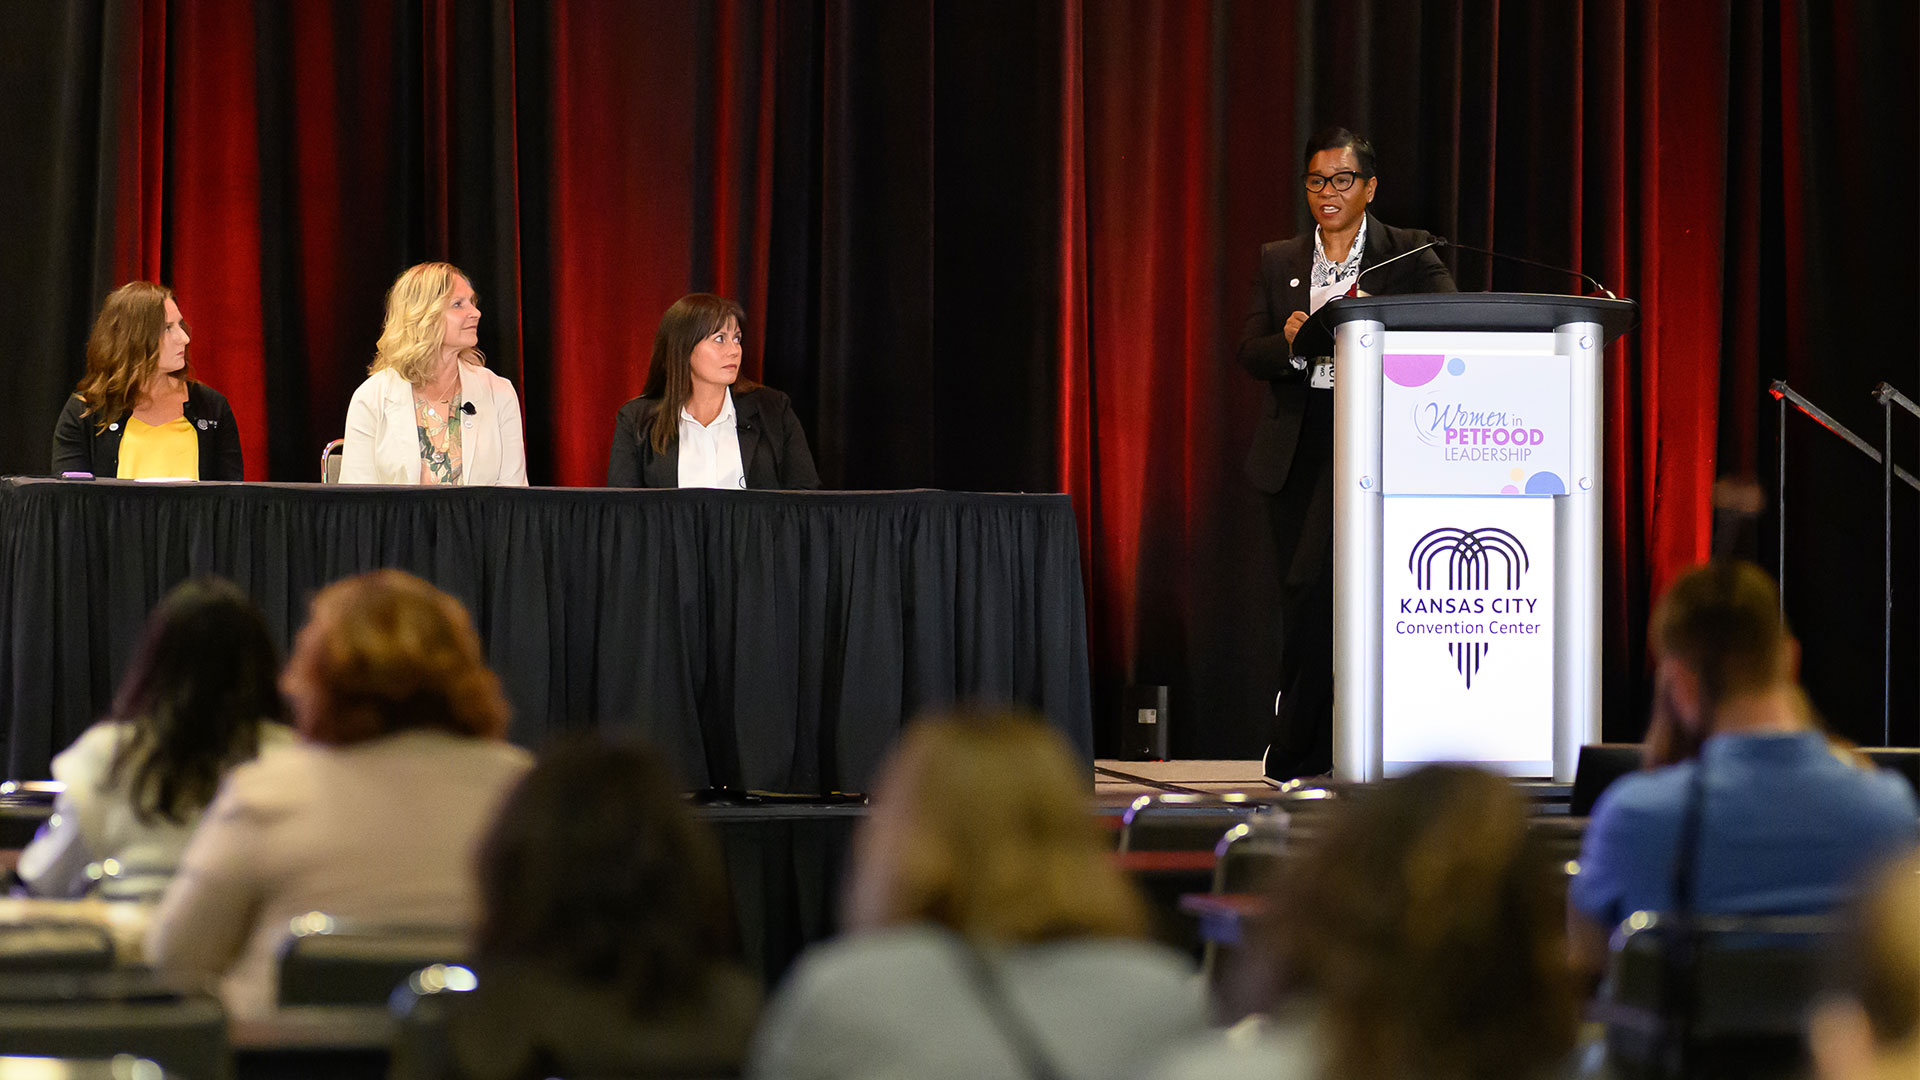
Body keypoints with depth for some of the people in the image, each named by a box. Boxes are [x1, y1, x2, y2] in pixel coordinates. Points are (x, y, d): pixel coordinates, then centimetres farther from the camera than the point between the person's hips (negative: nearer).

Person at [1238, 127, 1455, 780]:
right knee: (1304, 598, 5)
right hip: (1294, 442, 4)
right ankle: (1318, 757, 15)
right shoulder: (1278, 262, 14)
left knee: (1313, 583, -17)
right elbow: (1249, 354, 7)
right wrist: (1288, 342, -15)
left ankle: (1295, 749, -9)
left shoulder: (1406, 254, 4)